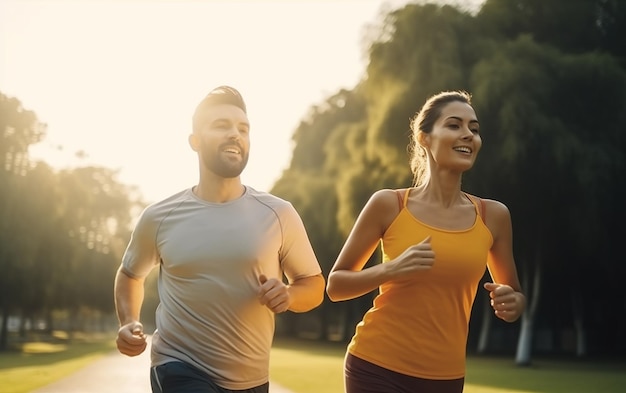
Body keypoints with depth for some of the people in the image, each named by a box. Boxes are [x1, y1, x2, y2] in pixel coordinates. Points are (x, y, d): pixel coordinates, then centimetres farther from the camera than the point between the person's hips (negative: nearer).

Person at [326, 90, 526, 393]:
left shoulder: (493, 216, 0)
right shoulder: (388, 204, -6)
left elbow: (515, 295, 14)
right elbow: (335, 285, -1)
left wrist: (512, 305, -9)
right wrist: (389, 270, -18)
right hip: (377, 368, -3)